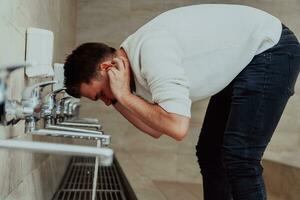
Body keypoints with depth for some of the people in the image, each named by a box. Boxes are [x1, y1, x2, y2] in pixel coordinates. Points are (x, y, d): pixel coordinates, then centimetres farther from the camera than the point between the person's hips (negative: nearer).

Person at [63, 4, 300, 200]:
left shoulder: (151, 50, -30)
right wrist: (118, 100, -7)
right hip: (239, 62, 9)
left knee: (239, 159, -14)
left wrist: (124, 95, -26)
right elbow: (157, 129, 5)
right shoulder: (135, 59, -1)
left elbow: (177, 127, -36)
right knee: (209, 152, 9)